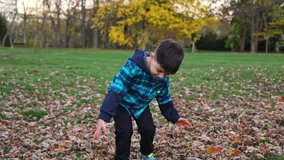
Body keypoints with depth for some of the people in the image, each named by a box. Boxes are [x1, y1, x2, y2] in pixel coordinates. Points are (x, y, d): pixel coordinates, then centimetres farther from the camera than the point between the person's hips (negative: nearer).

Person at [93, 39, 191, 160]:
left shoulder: (164, 79, -18)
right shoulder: (133, 67, -38)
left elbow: (164, 99, 1)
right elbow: (115, 91, -41)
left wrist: (174, 117, 1)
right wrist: (103, 117, -47)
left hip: (141, 106, 5)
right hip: (122, 103, -4)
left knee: (149, 129, -3)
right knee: (125, 131, -18)